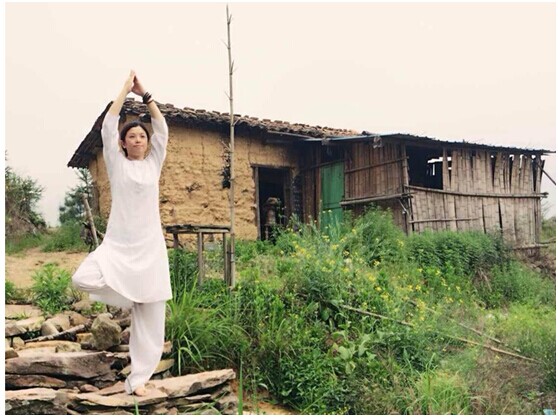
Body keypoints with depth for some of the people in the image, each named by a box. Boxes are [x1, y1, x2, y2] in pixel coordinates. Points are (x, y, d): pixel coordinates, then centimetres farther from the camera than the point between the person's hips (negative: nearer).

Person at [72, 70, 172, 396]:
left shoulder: (154, 163, 11)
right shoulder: (117, 163, 7)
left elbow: (163, 128, 6)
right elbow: (108, 126, 0)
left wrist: (145, 94, 7)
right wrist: (125, 90, 4)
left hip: (150, 245, 1)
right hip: (118, 244, -1)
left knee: (151, 314, -1)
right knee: (83, 279, -27)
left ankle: (139, 378, 12)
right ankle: (130, 298, 2)